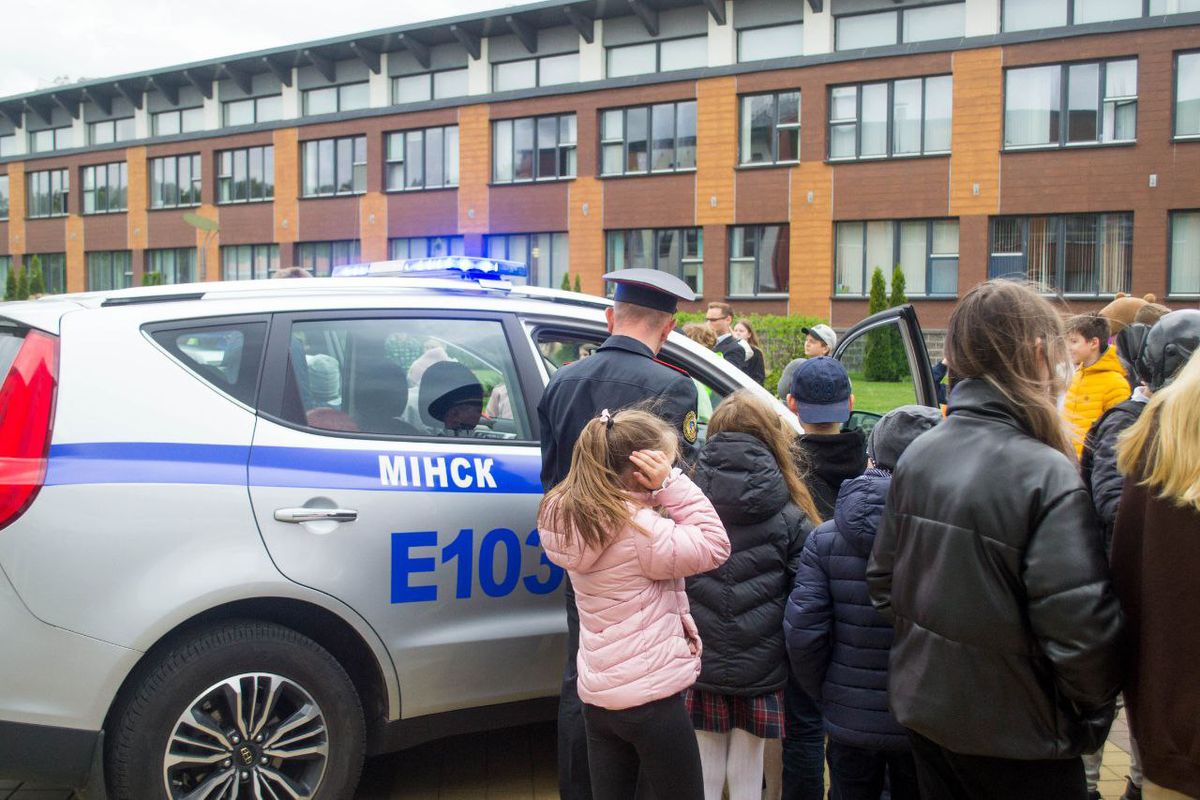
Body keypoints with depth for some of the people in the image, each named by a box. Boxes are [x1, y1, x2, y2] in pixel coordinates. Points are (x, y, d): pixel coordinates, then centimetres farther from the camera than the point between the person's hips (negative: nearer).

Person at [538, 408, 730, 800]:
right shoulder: (640, 529, -23)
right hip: (649, 698, -8)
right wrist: (672, 483, -17)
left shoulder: (571, 515, 3)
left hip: (597, 694, 8)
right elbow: (714, 547, -15)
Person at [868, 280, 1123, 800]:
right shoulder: (1046, 475, -22)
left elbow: (883, 580, 5)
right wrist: (1093, 716, -5)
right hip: (1012, 738, -6)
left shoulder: (917, 455, -3)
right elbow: (1081, 627, -23)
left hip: (921, 708, 6)